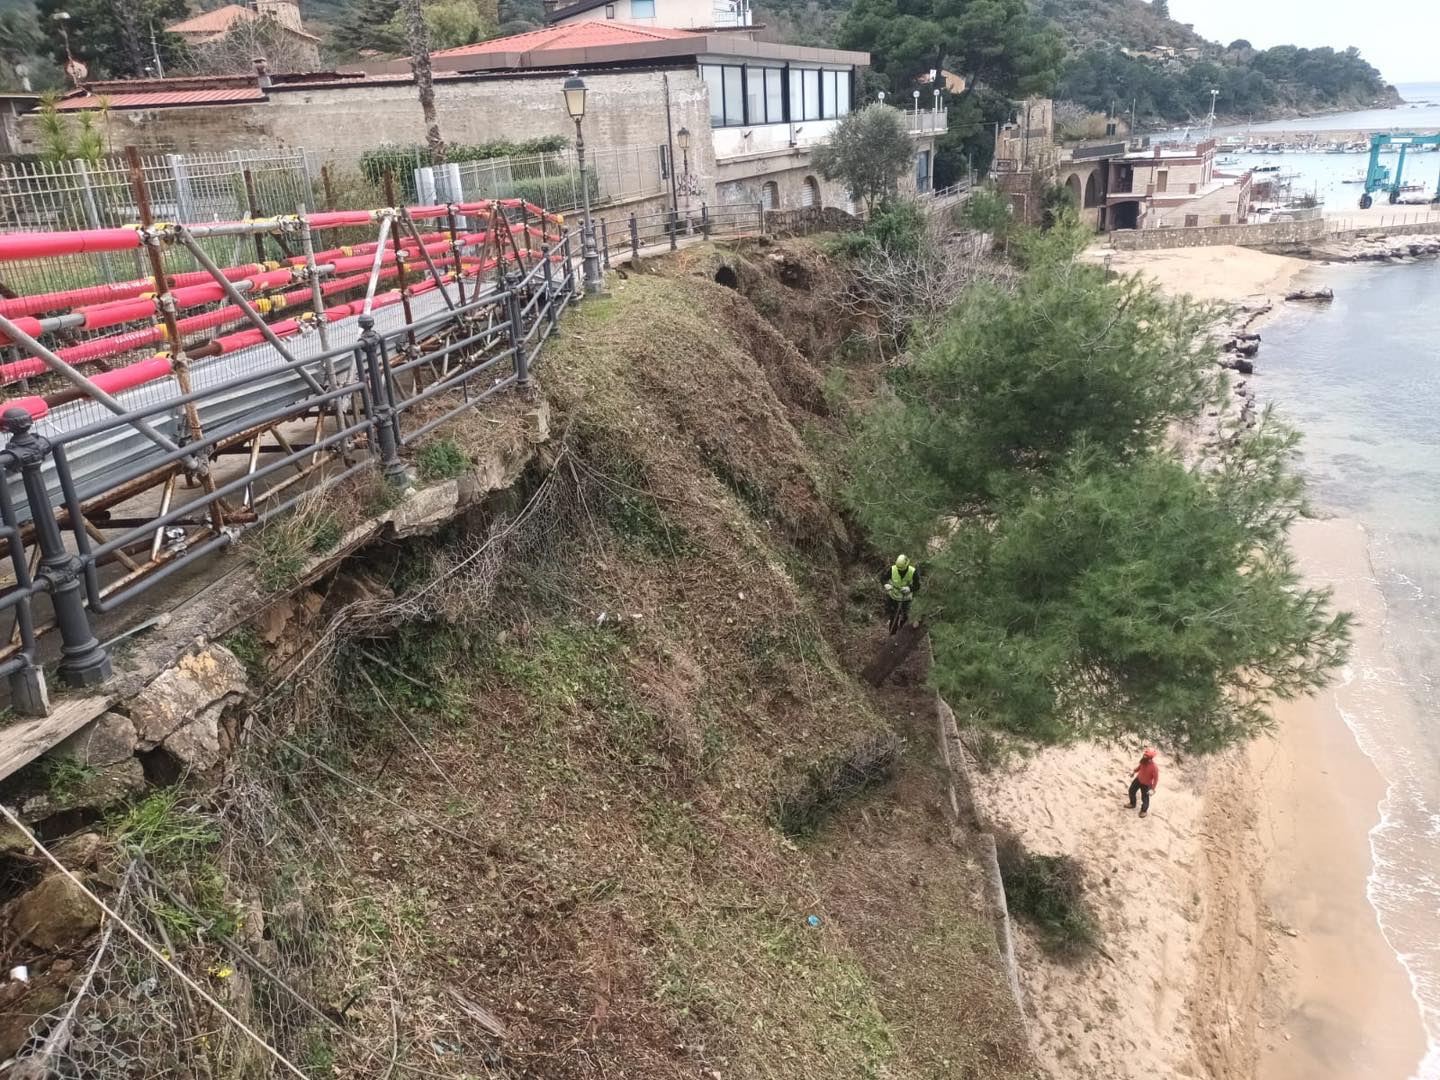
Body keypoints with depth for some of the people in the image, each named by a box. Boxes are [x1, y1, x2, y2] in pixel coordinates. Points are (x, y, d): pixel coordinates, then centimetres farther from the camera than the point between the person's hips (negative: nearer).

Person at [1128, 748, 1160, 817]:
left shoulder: (1154, 767, -38)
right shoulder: (1144, 761, -21)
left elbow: (1156, 779, -24)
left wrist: (1153, 789, -23)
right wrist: (1134, 772, 9)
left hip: (1146, 784, -6)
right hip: (1138, 779, 6)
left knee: (1145, 798, 16)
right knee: (1131, 791, 23)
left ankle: (1144, 810, 47)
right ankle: (1132, 804, 52)